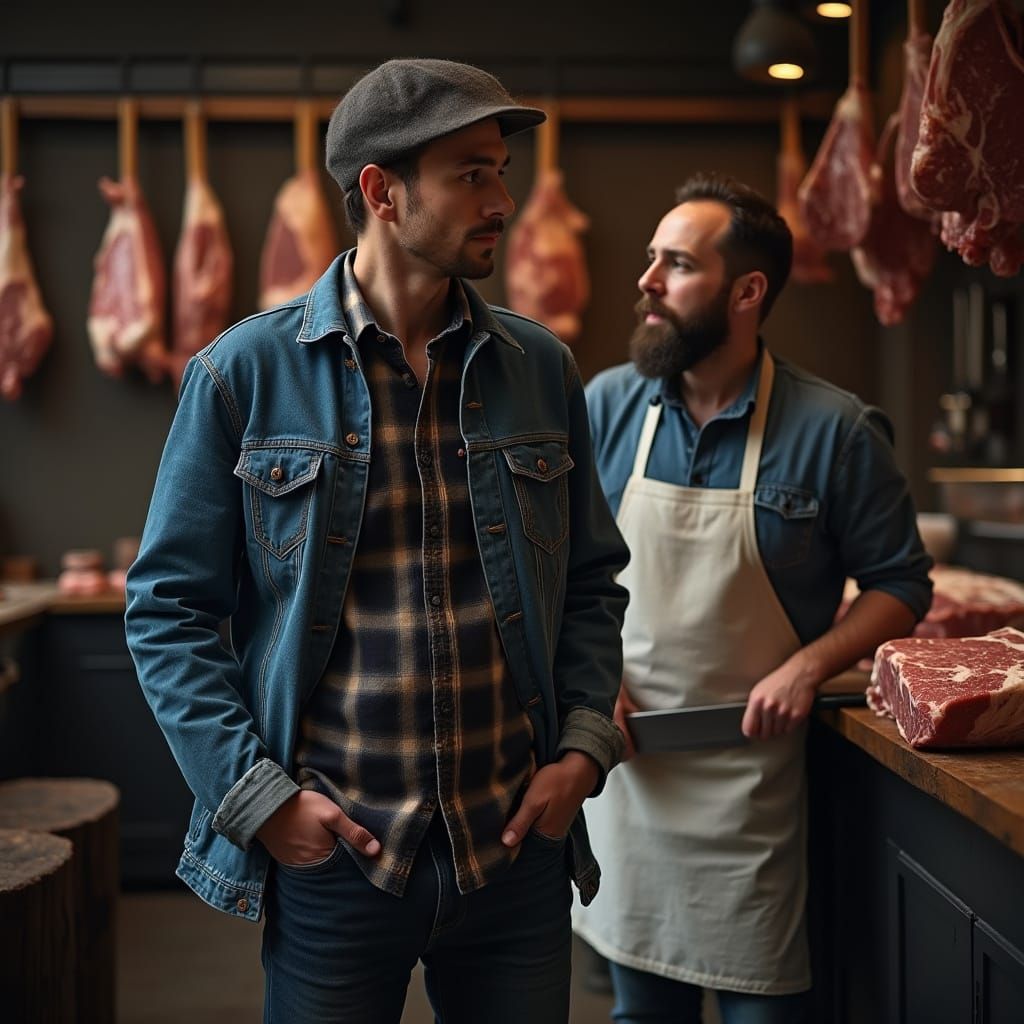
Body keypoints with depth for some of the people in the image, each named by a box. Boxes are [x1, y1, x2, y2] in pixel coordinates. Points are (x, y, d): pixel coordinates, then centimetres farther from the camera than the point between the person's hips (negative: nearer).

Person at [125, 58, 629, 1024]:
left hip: (517, 843, 3)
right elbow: (169, 608, -3)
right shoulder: (245, 373, -6)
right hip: (331, 853, -3)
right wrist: (256, 794, -10)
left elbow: (590, 583, 11)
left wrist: (585, 742, -2)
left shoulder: (540, 367, 4)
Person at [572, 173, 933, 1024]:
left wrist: (809, 665, -17)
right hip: (624, 756, 3)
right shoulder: (607, 407, -2)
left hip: (751, 771, -3)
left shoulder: (835, 430, -11)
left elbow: (902, 585, -3)